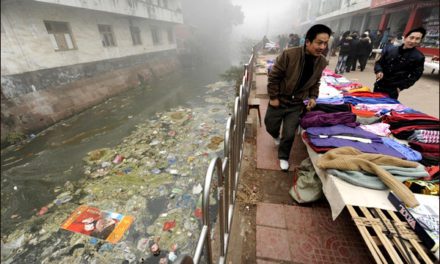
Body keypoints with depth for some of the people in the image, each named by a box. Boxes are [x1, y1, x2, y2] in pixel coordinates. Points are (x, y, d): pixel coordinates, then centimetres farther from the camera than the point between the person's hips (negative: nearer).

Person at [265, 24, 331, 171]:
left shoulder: (322, 62, -5)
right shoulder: (289, 55, -22)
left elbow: (315, 82, 10)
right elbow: (273, 77, -15)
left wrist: (313, 97, -4)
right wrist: (273, 97, -14)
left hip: (298, 104, 3)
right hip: (279, 100, -2)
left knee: (289, 134, 2)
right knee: (270, 127, 13)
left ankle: (283, 157, 29)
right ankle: (276, 137, 51)